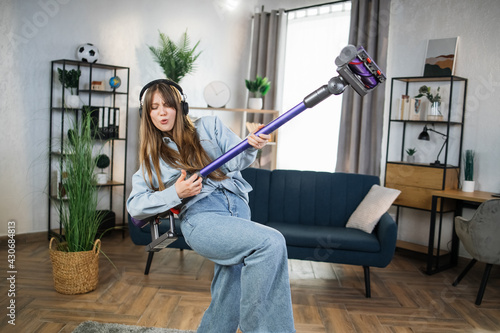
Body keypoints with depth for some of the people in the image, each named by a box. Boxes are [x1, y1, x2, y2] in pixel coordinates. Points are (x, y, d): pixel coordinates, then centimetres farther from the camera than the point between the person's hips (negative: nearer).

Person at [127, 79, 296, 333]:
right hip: (200, 217, -3)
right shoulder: (152, 156, 16)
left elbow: (236, 161, 3)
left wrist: (251, 147, -21)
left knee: (226, 306, -1)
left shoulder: (209, 126, 17)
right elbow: (134, 205, 8)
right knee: (271, 242, -29)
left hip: (237, 209, 3)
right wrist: (176, 193, -8)